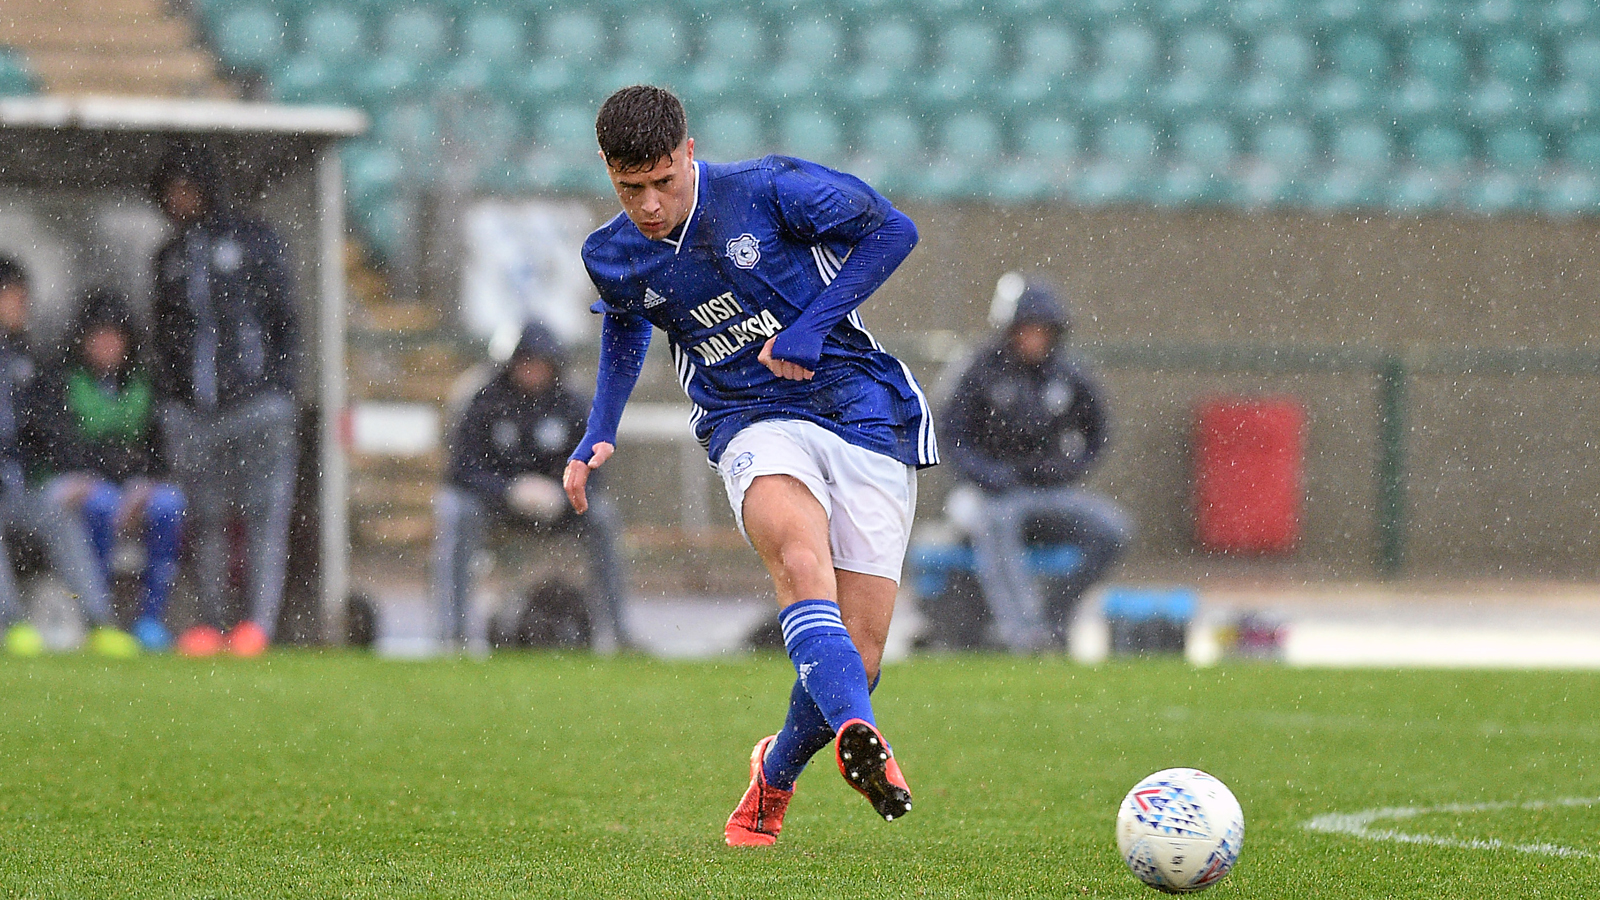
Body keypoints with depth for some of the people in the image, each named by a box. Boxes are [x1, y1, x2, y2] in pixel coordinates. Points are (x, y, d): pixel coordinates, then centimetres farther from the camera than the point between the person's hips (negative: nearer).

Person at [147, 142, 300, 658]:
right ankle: (210, 621, 4)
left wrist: (281, 389, -5)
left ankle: (259, 621, -13)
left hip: (254, 398, -4)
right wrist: (164, 405, 11)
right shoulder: (170, 258, 18)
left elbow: (283, 319, 4)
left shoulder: (255, 242, 6)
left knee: (263, 510, -10)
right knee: (204, 518, 2)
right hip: (191, 406, 4)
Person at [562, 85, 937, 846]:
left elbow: (892, 230, -1)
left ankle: (776, 774, 25)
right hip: (754, 423, 1)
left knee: (857, 660, -7)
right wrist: (598, 437, 16)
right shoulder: (614, 256, 4)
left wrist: (812, 326, -10)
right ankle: (859, 737, -56)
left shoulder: (770, 190, -9)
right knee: (799, 554, -36)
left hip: (864, 412, -1)